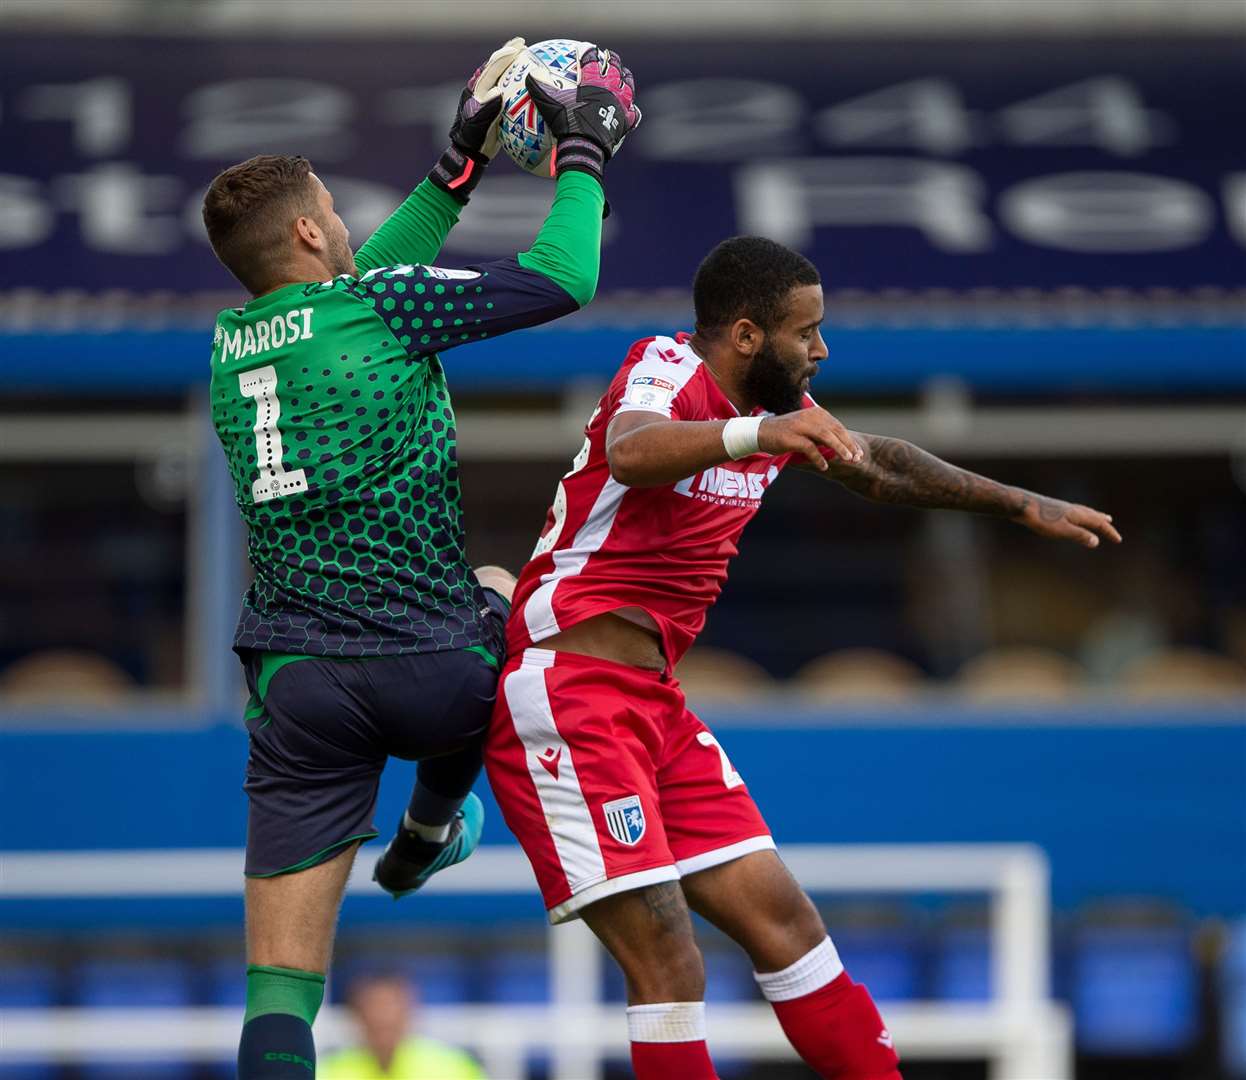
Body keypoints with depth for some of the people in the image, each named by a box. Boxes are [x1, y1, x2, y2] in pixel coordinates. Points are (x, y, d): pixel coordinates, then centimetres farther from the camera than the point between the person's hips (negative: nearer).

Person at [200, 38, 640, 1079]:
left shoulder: (232, 343, 11)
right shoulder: (380, 307, -8)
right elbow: (563, 279, -5)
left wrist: (458, 166, 31)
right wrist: (584, 159, 11)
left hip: (292, 681, 4)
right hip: (433, 671, -4)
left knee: (281, 981, 0)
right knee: (502, 593, 34)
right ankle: (430, 827, 42)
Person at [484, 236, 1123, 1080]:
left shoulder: (778, 404, 11)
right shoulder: (667, 373, -16)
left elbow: (875, 463, 31)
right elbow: (630, 450, -41)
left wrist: (1022, 506, 36)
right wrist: (755, 434, -59)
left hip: (654, 697, 9)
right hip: (569, 690, -9)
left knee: (781, 918, 8)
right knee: (667, 964, -14)